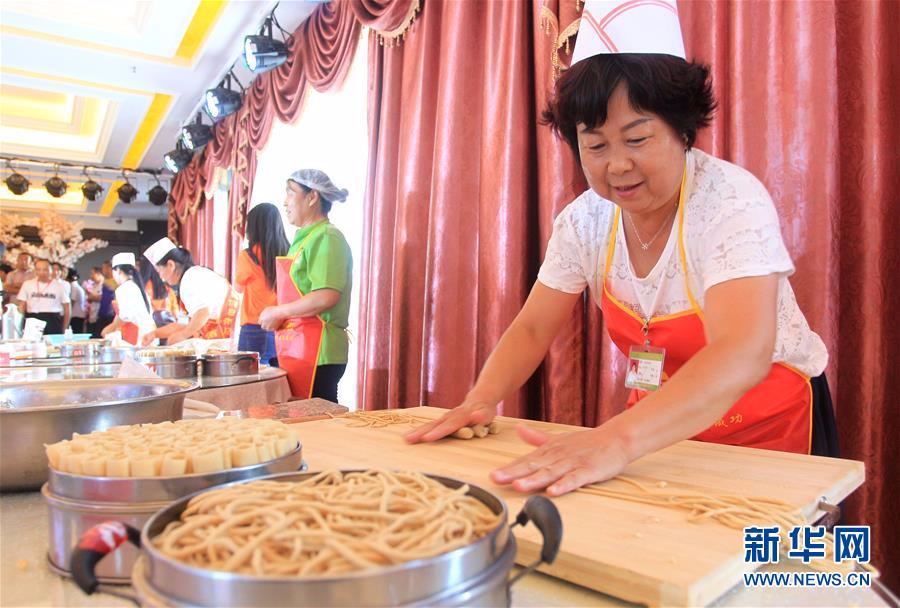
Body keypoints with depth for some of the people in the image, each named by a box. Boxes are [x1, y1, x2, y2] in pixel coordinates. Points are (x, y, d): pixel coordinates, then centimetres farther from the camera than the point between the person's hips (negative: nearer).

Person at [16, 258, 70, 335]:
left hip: (53, 322, -1)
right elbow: (21, 307, 11)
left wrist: (64, 329, 1)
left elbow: (67, 308, 7)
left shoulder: (59, 286, 4)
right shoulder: (27, 284, 9)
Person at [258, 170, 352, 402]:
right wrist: (277, 317, 10)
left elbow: (326, 297, -23)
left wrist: (277, 313, -12)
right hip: (295, 348, 9)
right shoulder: (304, 238, 19)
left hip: (317, 350, -9)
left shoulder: (326, 237, -11)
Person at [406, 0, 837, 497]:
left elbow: (743, 355, -38)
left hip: (772, 422, -3)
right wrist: (481, 401, -24)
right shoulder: (584, 219, -10)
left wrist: (618, 439, -51)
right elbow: (532, 329, -6)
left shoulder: (732, 202, -24)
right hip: (663, 424, 3)